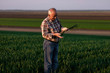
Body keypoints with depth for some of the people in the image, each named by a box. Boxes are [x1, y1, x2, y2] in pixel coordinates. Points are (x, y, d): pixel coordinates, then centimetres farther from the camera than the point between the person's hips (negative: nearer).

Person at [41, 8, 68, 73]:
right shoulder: (45, 23, -20)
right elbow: (45, 35, -23)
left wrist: (64, 29, -16)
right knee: (48, 62, -3)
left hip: (56, 43, 7)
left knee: (55, 61, 11)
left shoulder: (56, 19, 1)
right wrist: (55, 34, -34)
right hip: (48, 43, -7)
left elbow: (60, 28, 7)